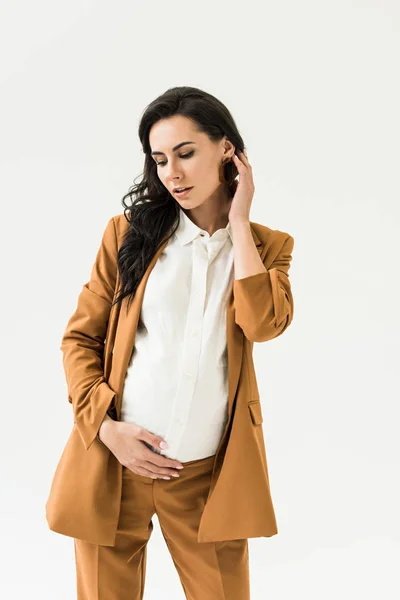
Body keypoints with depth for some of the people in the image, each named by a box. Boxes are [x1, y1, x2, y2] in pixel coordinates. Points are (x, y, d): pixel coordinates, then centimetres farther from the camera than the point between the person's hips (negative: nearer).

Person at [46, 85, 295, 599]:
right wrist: (106, 426, -10)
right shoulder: (129, 231, 3)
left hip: (208, 474, 0)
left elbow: (262, 324, -16)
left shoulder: (267, 245, 5)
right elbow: (79, 337, 3)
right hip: (115, 460, 0)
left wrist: (238, 222, -8)